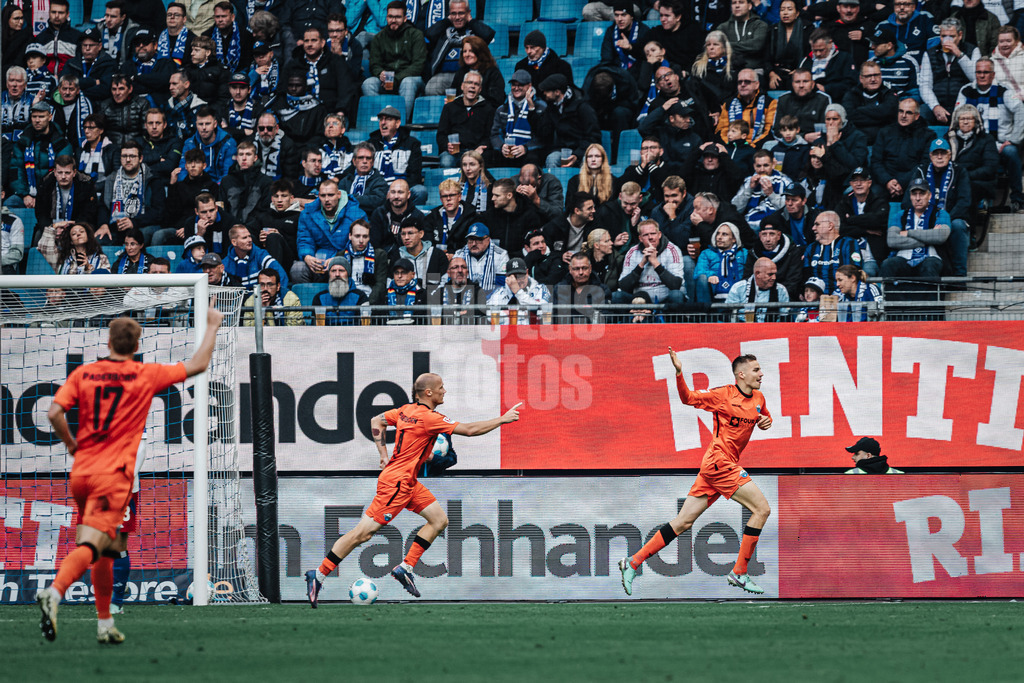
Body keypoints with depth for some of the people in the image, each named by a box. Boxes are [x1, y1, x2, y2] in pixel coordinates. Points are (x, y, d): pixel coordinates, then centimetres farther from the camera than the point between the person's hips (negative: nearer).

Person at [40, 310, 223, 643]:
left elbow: (54, 412, -4)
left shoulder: (83, 373, 6)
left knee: (106, 551, 19)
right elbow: (198, 365, 8)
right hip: (113, 476, -5)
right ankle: (53, 593, -40)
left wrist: (71, 444, 12)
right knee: (90, 546, -16)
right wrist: (212, 326, 21)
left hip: (81, 472, 5)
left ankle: (105, 624, 23)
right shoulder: (146, 375, -1)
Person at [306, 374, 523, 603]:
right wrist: (502, 420, -10)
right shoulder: (429, 418, -19)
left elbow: (377, 421, 20)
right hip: (396, 483, -10)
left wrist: (384, 454, 18)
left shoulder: (407, 410, 7)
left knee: (439, 520, 6)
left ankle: (405, 567, 7)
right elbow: (469, 430, -20)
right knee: (363, 533, -7)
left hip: (408, 482, 10)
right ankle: (319, 575, -3)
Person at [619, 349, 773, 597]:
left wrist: (766, 421, 7)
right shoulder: (724, 395, -8)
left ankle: (633, 563, 8)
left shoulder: (758, 399, 13)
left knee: (684, 522, 6)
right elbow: (689, 398, -3)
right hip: (720, 461, -8)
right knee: (762, 509, -12)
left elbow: (765, 416, 32)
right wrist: (679, 374, -21)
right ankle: (739, 573, -7)